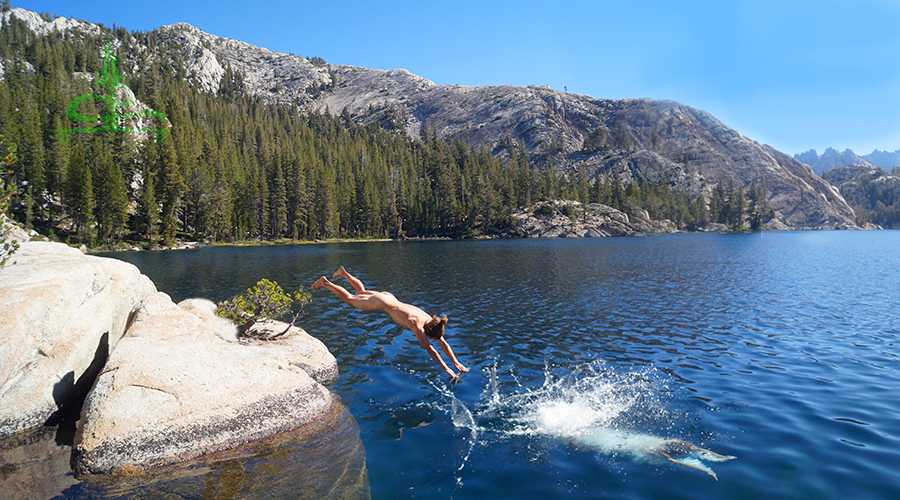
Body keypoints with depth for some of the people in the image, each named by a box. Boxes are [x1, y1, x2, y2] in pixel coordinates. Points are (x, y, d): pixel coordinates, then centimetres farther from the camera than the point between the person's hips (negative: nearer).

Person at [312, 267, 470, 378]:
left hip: (389, 297, 6)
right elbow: (430, 349, -37)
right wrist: (446, 368, -36)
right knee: (350, 298, 12)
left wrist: (456, 362, -12)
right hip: (382, 303, -6)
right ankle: (325, 283, 26)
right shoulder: (418, 325, -34)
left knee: (361, 292, 29)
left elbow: (443, 343, -8)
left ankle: (344, 273, 46)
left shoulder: (432, 322, -16)